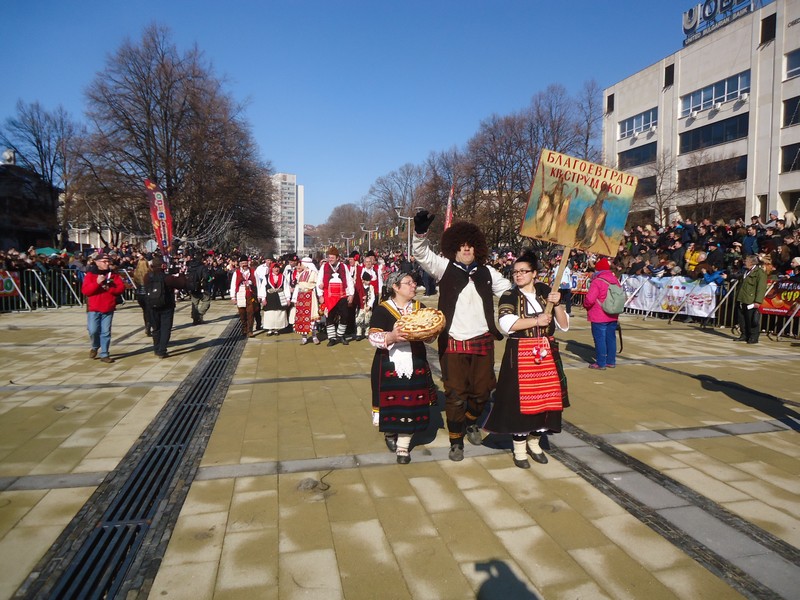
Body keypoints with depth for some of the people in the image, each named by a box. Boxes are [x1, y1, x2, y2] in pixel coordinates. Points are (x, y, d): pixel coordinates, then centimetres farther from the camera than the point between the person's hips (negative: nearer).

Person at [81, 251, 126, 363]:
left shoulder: (113, 275, 8)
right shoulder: (90, 274, 0)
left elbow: (121, 288, 0)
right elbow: (85, 290, -10)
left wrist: (110, 288, -15)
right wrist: (97, 283, -21)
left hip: (108, 308, 2)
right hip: (94, 308, -2)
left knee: (106, 332, 2)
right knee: (93, 330, -8)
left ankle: (104, 354, 10)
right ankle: (95, 347, 23)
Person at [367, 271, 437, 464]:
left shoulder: (420, 308, 10)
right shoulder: (382, 310, -5)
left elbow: (430, 337, 10)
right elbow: (373, 337, -11)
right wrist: (391, 336, -29)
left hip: (415, 365, 3)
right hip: (390, 365, -3)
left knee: (411, 404, 2)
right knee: (391, 402, 4)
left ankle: (403, 446, 16)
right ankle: (389, 432, 35)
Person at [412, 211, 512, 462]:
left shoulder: (486, 272, 7)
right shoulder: (445, 267, -1)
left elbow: (509, 292, 14)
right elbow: (422, 254, -14)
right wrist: (420, 232, -31)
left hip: (482, 341, 3)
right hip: (453, 343, -3)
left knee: (482, 389, 12)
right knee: (455, 393, 3)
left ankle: (471, 423, 42)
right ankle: (456, 441, 19)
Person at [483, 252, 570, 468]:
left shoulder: (547, 293, 7)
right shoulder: (509, 296, -2)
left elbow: (564, 326, 4)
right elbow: (507, 324, -19)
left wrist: (557, 305, -12)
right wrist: (537, 321, -16)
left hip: (547, 354, 4)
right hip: (520, 357, -3)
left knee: (545, 398, 8)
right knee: (520, 400, -2)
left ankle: (534, 442, 28)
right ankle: (519, 449, 13)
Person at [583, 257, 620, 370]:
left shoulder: (597, 282, -17)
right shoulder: (615, 280, 7)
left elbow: (589, 299, -22)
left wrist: (585, 305, -2)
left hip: (599, 317, -7)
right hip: (613, 316, 7)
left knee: (600, 339, -1)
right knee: (611, 338, 14)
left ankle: (601, 363, 4)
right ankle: (611, 361, 22)